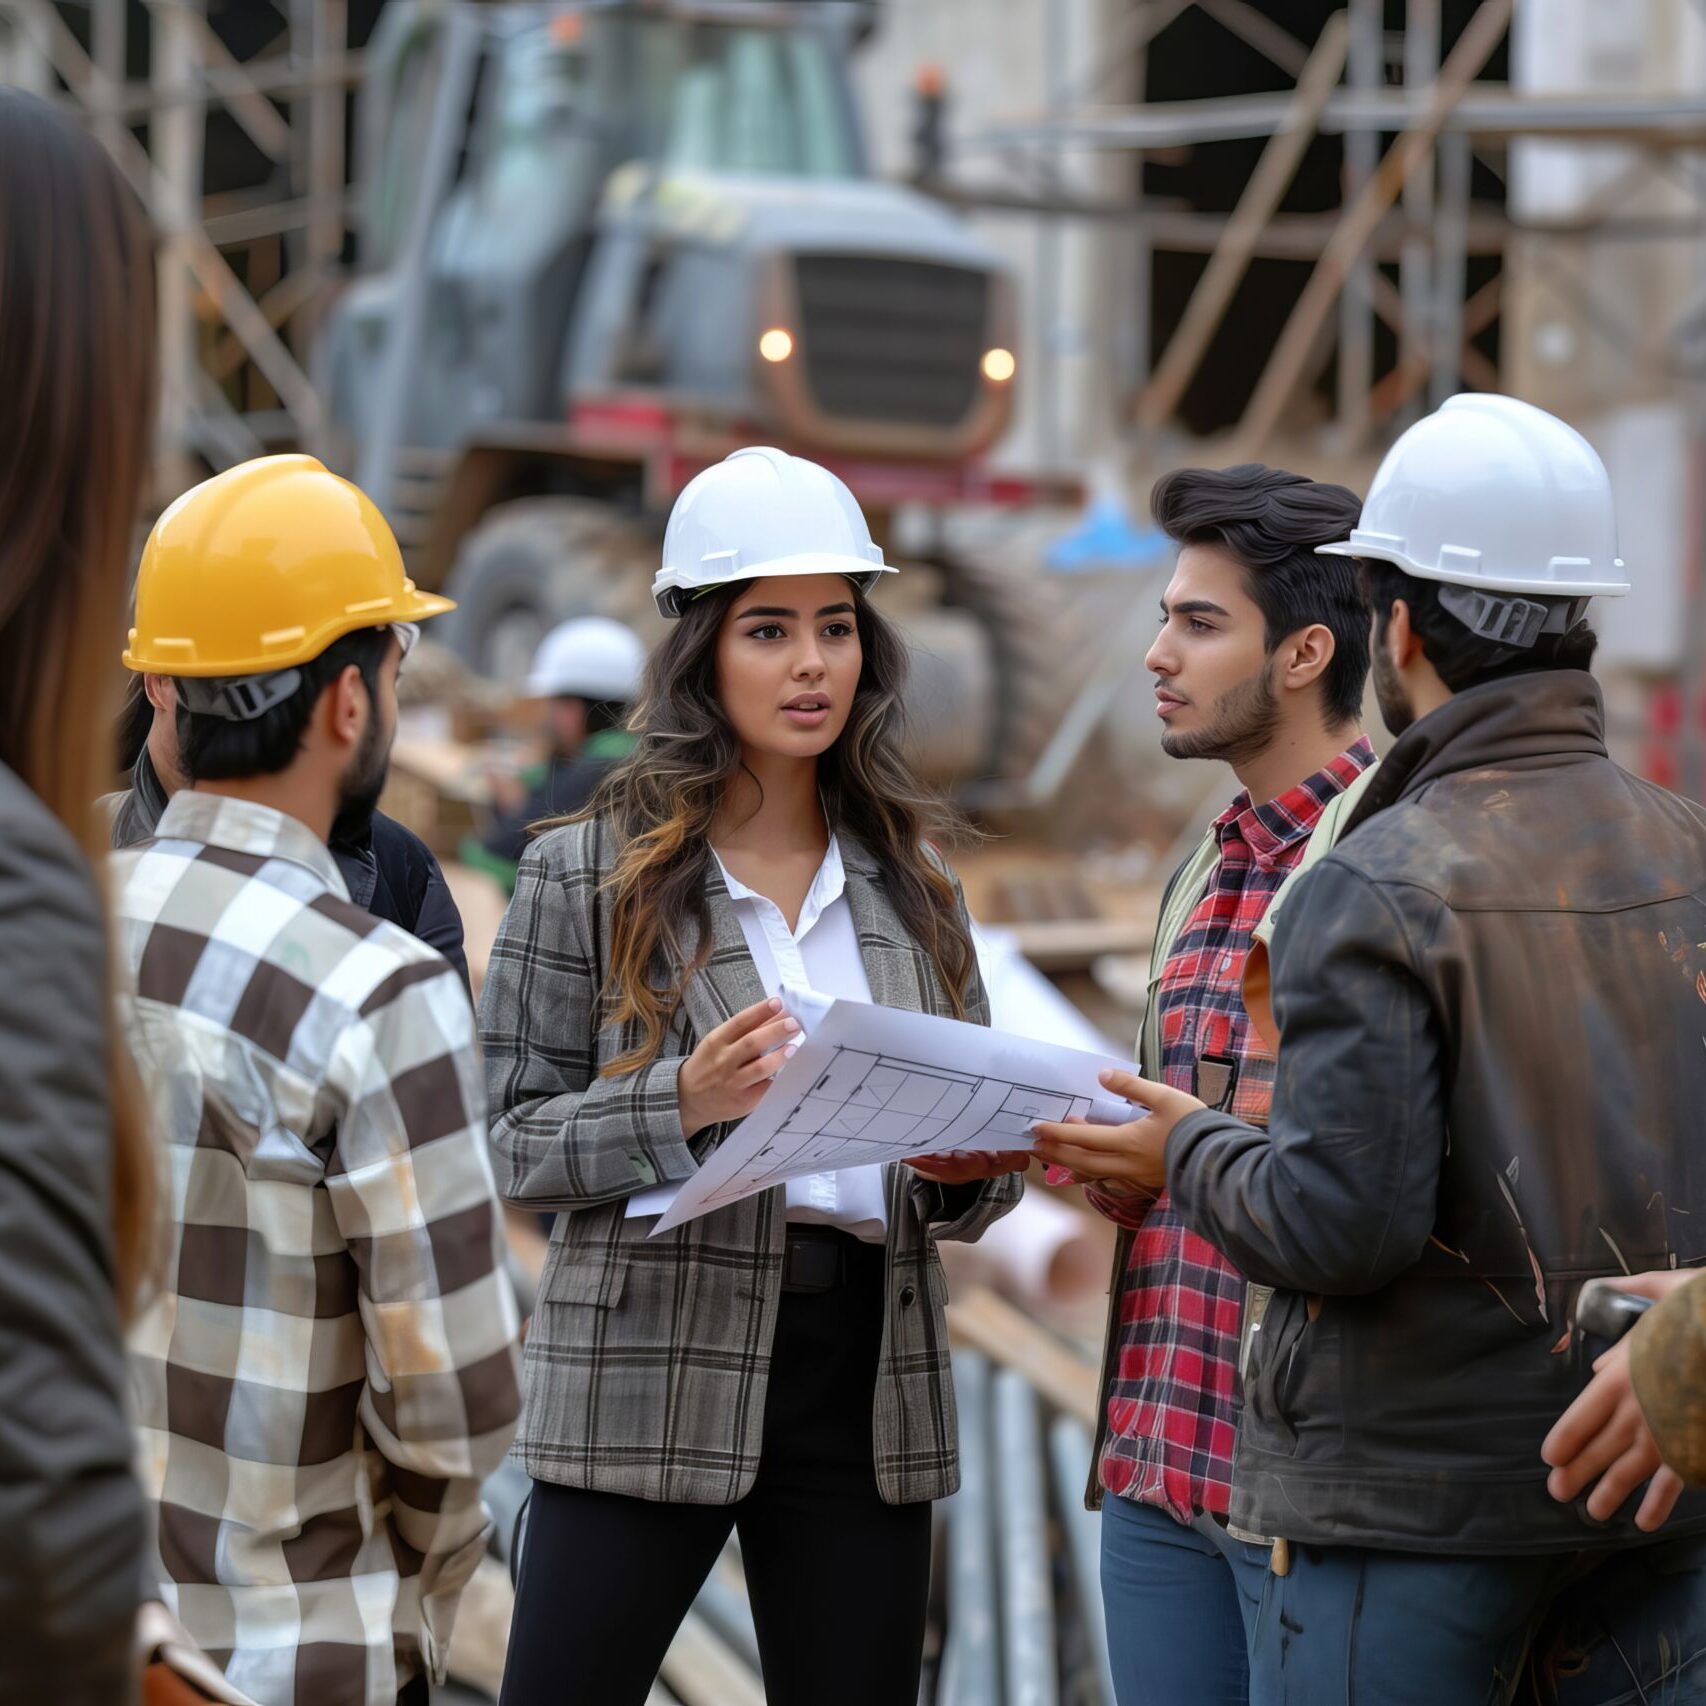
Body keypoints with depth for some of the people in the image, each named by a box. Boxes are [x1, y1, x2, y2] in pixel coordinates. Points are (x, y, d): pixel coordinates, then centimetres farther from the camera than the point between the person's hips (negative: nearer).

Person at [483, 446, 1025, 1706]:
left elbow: (974, 1147, 17)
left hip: (867, 1378, 4)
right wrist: (681, 1105, -18)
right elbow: (516, 1146, -2)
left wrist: (970, 1173, -6)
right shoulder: (587, 876, 1)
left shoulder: (909, 884, 13)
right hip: (652, 1379, -4)